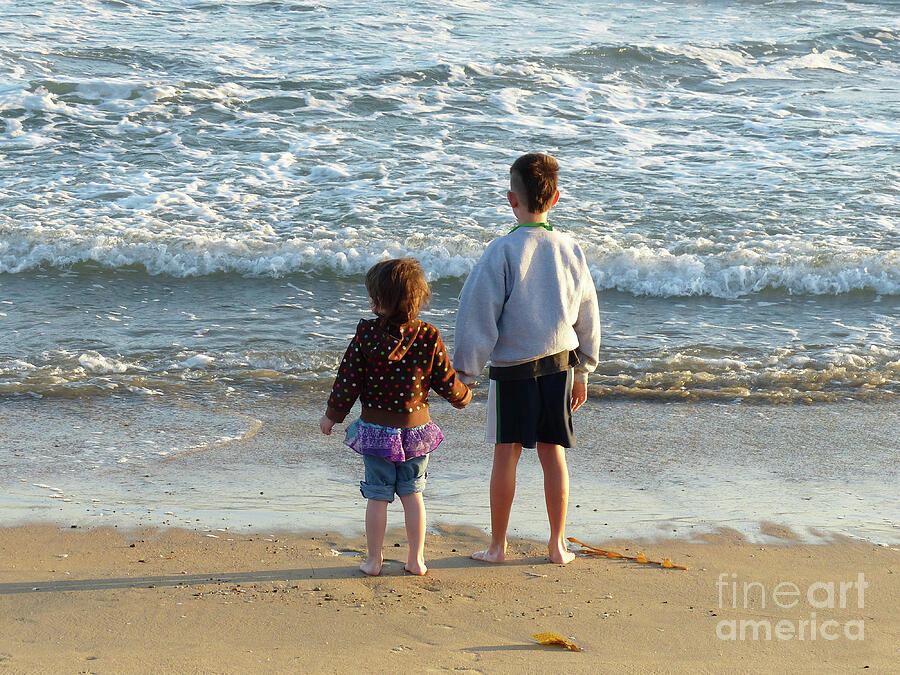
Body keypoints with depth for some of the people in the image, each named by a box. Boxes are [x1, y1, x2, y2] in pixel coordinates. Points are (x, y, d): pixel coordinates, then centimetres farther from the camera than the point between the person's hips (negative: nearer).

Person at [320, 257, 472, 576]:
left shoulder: (366, 335, -13)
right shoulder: (429, 338, -9)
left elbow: (348, 380, -7)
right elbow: (446, 382, -2)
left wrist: (332, 415, 6)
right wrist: (463, 395, 20)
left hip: (376, 429, -1)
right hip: (416, 427, 2)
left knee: (377, 495, 8)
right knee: (412, 493, 14)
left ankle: (374, 560, 15)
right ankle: (416, 559, 17)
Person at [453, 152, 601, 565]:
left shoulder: (503, 250, -13)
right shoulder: (570, 250, 1)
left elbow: (478, 313, -12)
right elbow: (588, 317, 10)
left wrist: (464, 372, -4)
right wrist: (582, 372, 21)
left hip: (512, 367, -3)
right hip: (559, 364, 4)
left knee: (506, 453, 5)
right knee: (553, 453, 10)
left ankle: (498, 545, 13)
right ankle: (557, 545, 16)